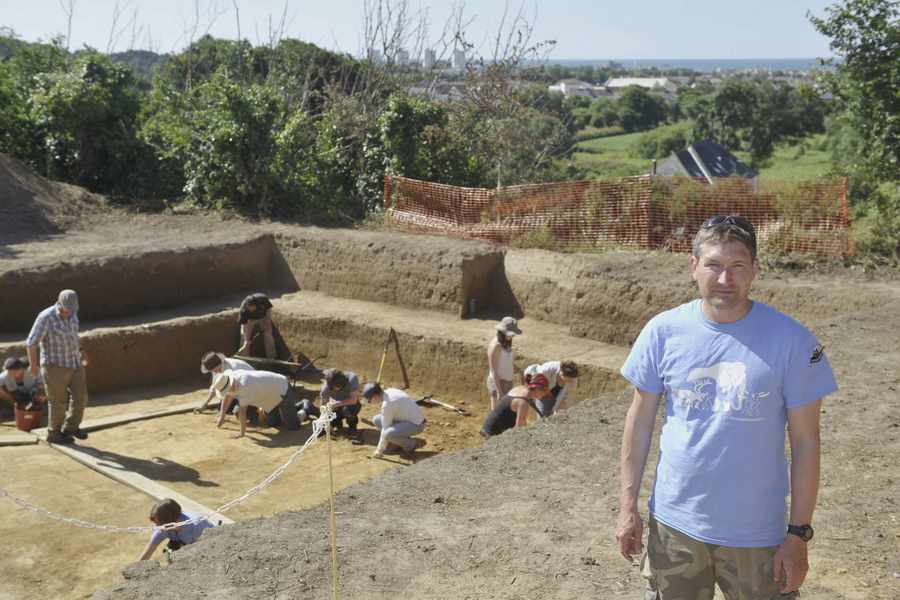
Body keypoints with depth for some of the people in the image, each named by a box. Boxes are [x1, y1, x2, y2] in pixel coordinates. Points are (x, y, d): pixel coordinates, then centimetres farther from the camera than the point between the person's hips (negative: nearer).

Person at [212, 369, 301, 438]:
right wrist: (221, 417, 12)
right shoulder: (232, 375, -11)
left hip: (282, 391, -9)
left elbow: (242, 411, -32)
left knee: (291, 427, -9)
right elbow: (226, 397, 8)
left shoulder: (244, 385, -38)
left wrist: (242, 433, -23)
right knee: (272, 423, 18)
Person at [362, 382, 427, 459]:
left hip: (416, 424, -9)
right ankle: (403, 440, 12)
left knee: (388, 433, -31)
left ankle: (414, 444, -6)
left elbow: (385, 428, -19)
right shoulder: (388, 392, -1)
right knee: (376, 420, 7)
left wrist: (380, 450, -8)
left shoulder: (387, 404, -26)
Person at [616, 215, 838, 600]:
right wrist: (628, 506, 2)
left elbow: (805, 441, -7)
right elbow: (640, 421, 2)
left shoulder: (791, 340, -11)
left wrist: (799, 534, -6)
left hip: (757, 533, -2)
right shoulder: (663, 330, -6)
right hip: (674, 524, 2)